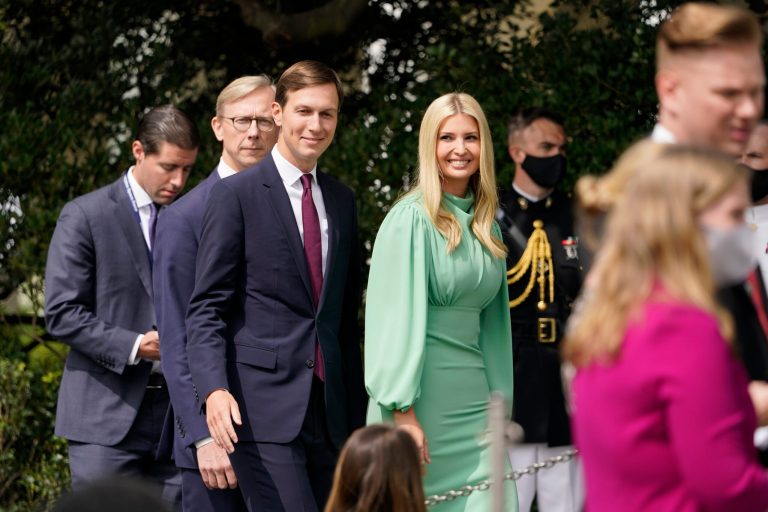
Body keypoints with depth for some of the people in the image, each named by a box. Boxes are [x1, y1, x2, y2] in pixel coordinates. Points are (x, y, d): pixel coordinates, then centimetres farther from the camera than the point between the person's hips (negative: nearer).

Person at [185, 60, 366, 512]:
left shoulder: (342, 200, 15)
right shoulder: (236, 195, -2)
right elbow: (207, 307, -6)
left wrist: (359, 415, 18)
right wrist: (215, 389, -21)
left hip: (330, 412, 6)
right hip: (262, 410, -6)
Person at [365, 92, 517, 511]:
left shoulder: (485, 222, 13)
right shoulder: (411, 218, -7)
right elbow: (396, 317, -12)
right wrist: (403, 412, -17)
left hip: (473, 394, 6)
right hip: (423, 392, -6)